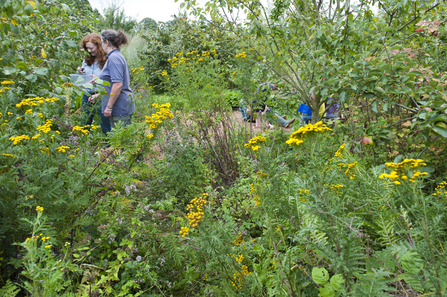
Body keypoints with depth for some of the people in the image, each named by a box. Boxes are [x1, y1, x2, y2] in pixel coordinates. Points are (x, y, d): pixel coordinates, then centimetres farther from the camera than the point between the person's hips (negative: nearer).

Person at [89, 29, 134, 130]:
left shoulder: (114, 58, -14)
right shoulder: (117, 56, 18)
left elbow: (118, 84, -24)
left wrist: (109, 107, -20)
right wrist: (97, 95, 29)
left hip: (120, 107, -10)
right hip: (122, 106, 10)